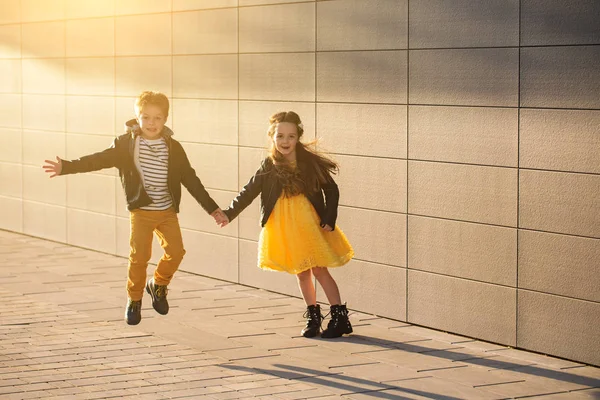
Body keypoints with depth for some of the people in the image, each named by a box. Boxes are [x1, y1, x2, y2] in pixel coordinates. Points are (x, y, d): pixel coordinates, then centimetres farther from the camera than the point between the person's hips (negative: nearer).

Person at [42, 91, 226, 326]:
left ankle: (158, 284, 19)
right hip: (141, 211, -2)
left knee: (176, 251, -10)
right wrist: (66, 167, -18)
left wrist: (212, 208, 5)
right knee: (139, 256, -5)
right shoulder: (126, 143, -3)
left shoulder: (173, 148, 2)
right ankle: (134, 300, 16)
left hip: (168, 211, 2)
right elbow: (99, 160, -7)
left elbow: (190, 179, 6)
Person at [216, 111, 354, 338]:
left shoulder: (311, 162, -8)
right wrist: (229, 214, -4)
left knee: (319, 270, -4)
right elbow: (249, 192, 3)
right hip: (283, 228, 3)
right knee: (301, 272, 10)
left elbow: (331, 190, -1)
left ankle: (340, 317, 2)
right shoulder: (269, 167, -2)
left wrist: (329, 220, -7)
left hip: (311, 224, -3)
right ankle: (313, 316, 23)